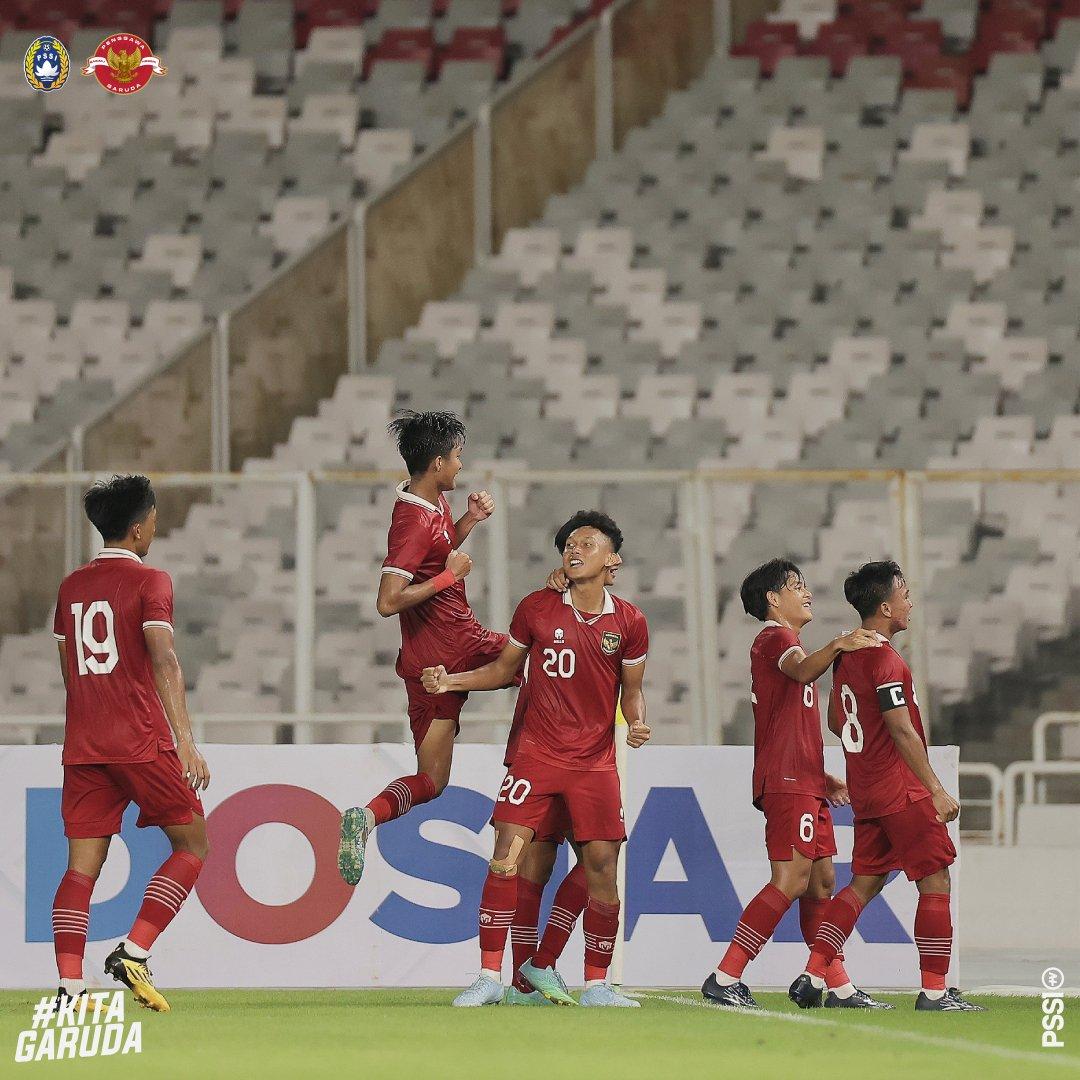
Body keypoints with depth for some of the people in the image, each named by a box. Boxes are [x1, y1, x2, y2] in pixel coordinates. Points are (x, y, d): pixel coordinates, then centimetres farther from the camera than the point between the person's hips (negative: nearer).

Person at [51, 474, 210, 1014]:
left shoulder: (71, 587, 14)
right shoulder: (149, 581, -5)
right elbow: (163, 660, -16)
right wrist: (186, 742, -20)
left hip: (83, 746, 6)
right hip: (142, 742, -6)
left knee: (83, 863, 3)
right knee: (192, 843, 8)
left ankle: (68, 983, -10)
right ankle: (134, 951, -6)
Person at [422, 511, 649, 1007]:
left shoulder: (628, 622, 1)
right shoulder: (536, 608, 2)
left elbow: (632, 690, 10)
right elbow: (504, 668, 14)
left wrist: (638, 723, -11)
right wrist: (450, 681, 0)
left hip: (596, 762, 0)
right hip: (537, 755, 0)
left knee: (601, 869, -2)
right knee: (506, 855, -11)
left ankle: (596, 985, 9)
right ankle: (490, 976, -6)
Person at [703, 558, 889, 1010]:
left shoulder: (783, 643, 27)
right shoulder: (774, 638, -5)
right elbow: (803, 671, -30)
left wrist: (823, 777, 30)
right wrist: (837, 646, -47)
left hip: (805, 782, 11)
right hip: (787, 781, -11)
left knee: (821, 881, 8)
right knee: (791, 880, -16)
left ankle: (840, 988, 9)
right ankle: (725, 979, -18)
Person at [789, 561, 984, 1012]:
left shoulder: (846, 656, 12)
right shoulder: (885, 660, -16)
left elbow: (835, 720, 23)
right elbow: (902, 730, -20)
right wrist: (936, 789, -18)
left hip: (865, 790, 9)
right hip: (902, 791, -9)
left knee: (866, 882, 12)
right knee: (935, 880, -2)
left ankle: (811, 975, 4)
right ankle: (934, 990, -3)